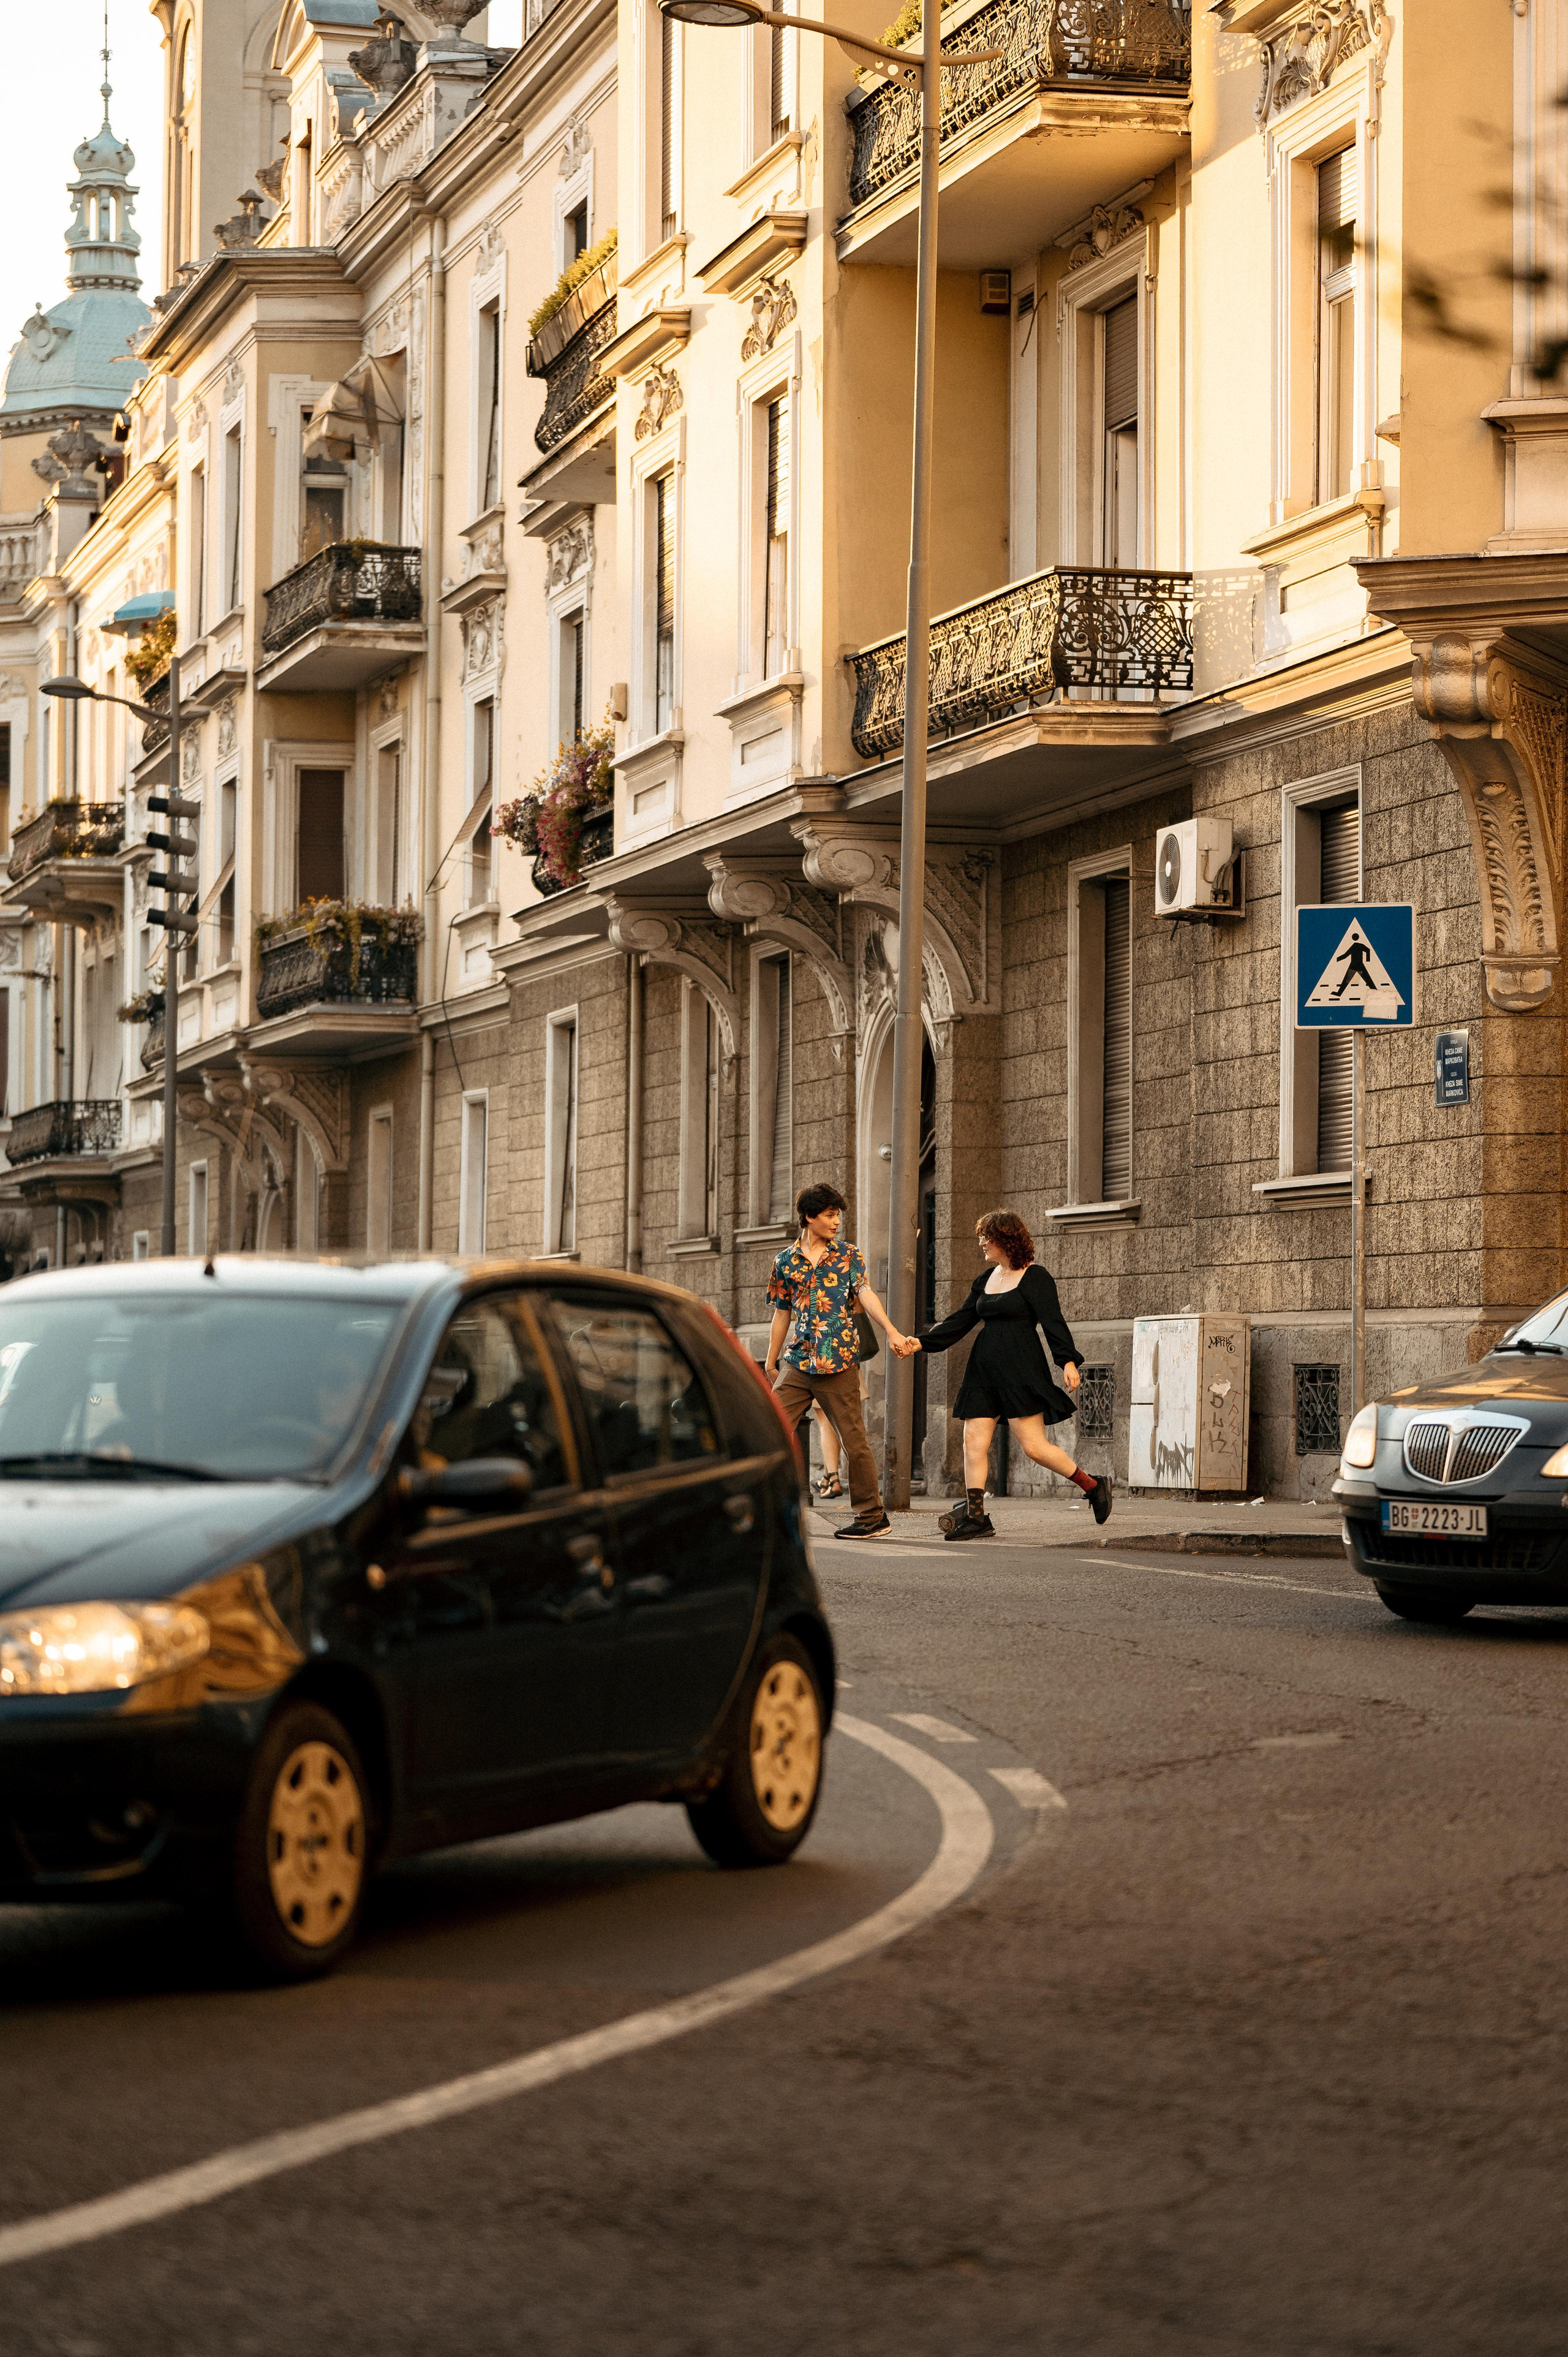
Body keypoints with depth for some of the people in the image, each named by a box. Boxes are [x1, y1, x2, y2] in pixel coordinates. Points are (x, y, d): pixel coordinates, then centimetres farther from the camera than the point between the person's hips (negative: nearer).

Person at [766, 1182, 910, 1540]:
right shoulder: (786, 1261, 10)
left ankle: (873, 1516, 9)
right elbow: (782, 1315, 16)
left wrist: (892, 1331, -23)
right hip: (797, 1363, 3)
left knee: (854, 1440, 0)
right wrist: (771, 1364, 17)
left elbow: (866, 1294, -8)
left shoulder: (849, 1255, 5)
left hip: (839, 1363, -3)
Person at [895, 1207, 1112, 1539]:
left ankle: (1093, 1486, 8)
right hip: (985, 1369, 7)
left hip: (1021, 1371, -7)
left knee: (1033, 1446, -10)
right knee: (974, 1440, -2)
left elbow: (1053, 1322, -12)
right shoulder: (986, 1279, 16)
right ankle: (975, 1517, 0)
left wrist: (1068, 1361, -23)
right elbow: (961, 1321, 16)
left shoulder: (1035, 1277, -5)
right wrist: (921, 1343, 7)